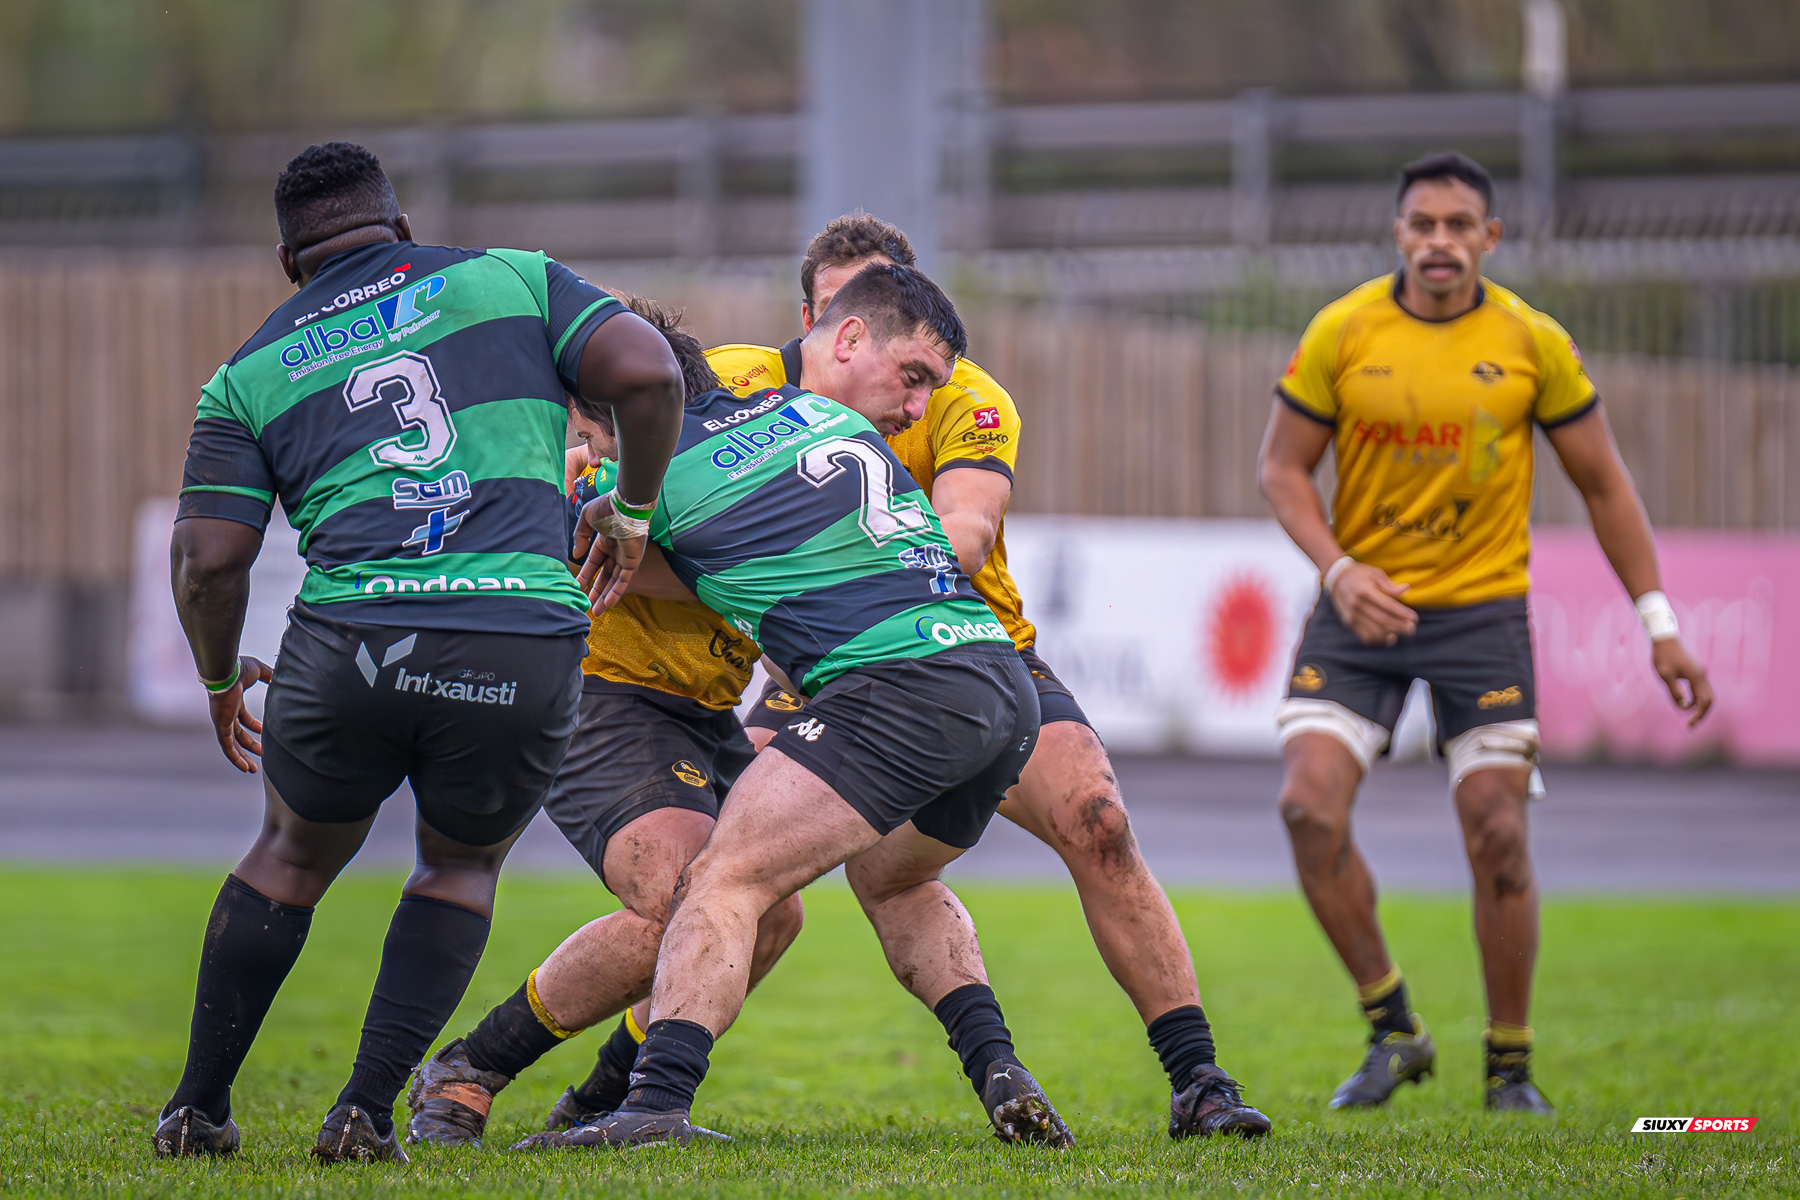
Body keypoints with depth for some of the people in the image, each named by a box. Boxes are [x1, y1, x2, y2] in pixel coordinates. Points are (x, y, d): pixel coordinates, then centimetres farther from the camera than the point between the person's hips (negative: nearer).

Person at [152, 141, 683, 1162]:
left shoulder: (251, 371, 17)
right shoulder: (513, 277, 16)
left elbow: (209, 559, 7)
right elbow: (646, 373, 1)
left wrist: (221, 681, 25)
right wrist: (634, 513, 15)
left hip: (349, 647, 0)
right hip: (526, 648, 0)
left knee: (293, 857, 28)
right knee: (462, 867, 26)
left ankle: (199, 1108, 31)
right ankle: (368, 1110, 12)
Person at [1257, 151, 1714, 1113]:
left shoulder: (1533, 343, -4)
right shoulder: (1342, 333, -5)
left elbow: (1602, 482, 5)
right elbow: (1282, 467, 1)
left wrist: (1659, 623, 2)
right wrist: (1338, 570, -16)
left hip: (1483, 610, -1)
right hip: (1363, 604, 1)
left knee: (1498, 836, -7)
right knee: (1309, 804, -16)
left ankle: (1510, 1068, 11)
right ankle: (1392, 1028, 1)